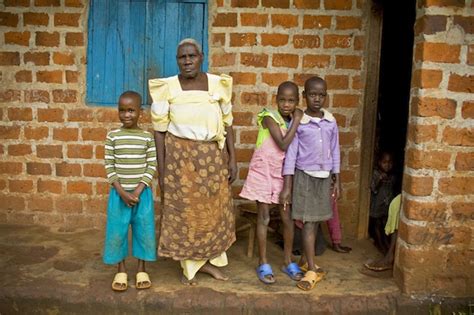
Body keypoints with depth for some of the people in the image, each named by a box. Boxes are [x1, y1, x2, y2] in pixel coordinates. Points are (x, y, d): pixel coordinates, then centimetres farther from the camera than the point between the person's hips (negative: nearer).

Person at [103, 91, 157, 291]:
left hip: (142, 192, 0)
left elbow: (152, 166, -3)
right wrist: (122, 192, -11)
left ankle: (142, 270, 22)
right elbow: (109, 166, -3)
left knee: (143, 230, 6)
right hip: (119, 193, 0)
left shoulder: (147, 137, -2)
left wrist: (138, 191, -12)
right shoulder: (112, 136, -2)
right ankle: (121, 271, 21)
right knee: (117, 231, 5)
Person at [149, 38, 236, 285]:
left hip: (213, 156, 3)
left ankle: (208, 260, 32)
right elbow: (159, 129, -4)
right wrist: (160, 169, -6)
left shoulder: (217, 84, -1)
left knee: (214, 208, 12)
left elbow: (227, 124, 5)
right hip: (180, 156, -2)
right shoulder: (167, 87, -7)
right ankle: (189, 267, 25)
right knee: (184, 211, 7)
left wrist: (232, 159, 1)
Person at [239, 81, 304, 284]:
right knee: (264, 218, 2)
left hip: (282, 174, 5)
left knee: (288, 218, 7)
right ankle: (263, 264, 14)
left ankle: (288, 262, 22)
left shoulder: (294, 121, 2)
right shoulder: (269, 117, -15)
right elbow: (283, 145, -25)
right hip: (263, 172, -5)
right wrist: (296, 121, -21)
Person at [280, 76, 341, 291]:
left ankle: (307, 258, 27)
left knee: (316, 221, 11)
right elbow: (291, 153, -7)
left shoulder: (330, 122, 3)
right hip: (305, 175, -4)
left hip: (324, 176, 4)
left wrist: (337, 180, 10)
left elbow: (335, 151, 10)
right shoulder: (298, 122, -8)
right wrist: (287, 186, -9)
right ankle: (312, 271, -2)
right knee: (308, 222, -4)